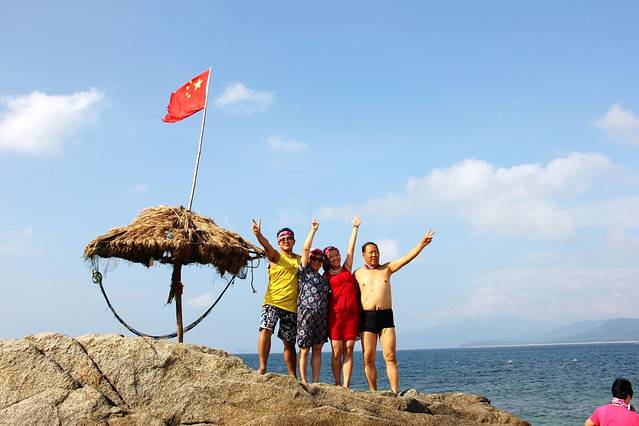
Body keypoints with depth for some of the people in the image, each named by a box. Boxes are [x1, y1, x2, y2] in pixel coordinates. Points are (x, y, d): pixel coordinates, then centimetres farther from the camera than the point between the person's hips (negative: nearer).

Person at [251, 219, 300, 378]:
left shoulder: (300, 260, 14)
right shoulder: (275, 256, 3)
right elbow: (267, 246, -19)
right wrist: (258, 235, -39)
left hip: (292, 305, 3)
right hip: (273, 301, -3)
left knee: (289, 342, 9)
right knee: (266, 330, -23)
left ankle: (292, 376, 17)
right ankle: (262, 367, -19)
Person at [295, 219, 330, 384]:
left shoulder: (322, 278, 21)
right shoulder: (305, 271, 5)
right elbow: (305, 249, -3)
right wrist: (313, 229, 0)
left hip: (321, 316, 6)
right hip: (306, 313, -5)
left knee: (317, 350, 5)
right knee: (305, 349, -2)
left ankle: (316, 382, 8)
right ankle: (303, 381, 1)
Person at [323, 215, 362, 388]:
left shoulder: (346, 269, 16)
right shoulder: (325, 276, 9)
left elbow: (351, 248, 18)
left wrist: (355, 227, 20)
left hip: (352, 313, 3)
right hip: (335, 314, -3)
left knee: (349, 350, -1)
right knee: (337, 351, -2)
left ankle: (346, 385, -2)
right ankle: (337, 384, 8)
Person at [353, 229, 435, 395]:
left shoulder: (387, 268, 11)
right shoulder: (357, 274, 9)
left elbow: (407, 258, 2)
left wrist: (422, 244, -12)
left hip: (386, 316, 0)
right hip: (367, 317, 0)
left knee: (390, 357, -6)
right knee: (368, 358, -2)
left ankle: (394, 393, -6)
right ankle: (373, 392, 8)